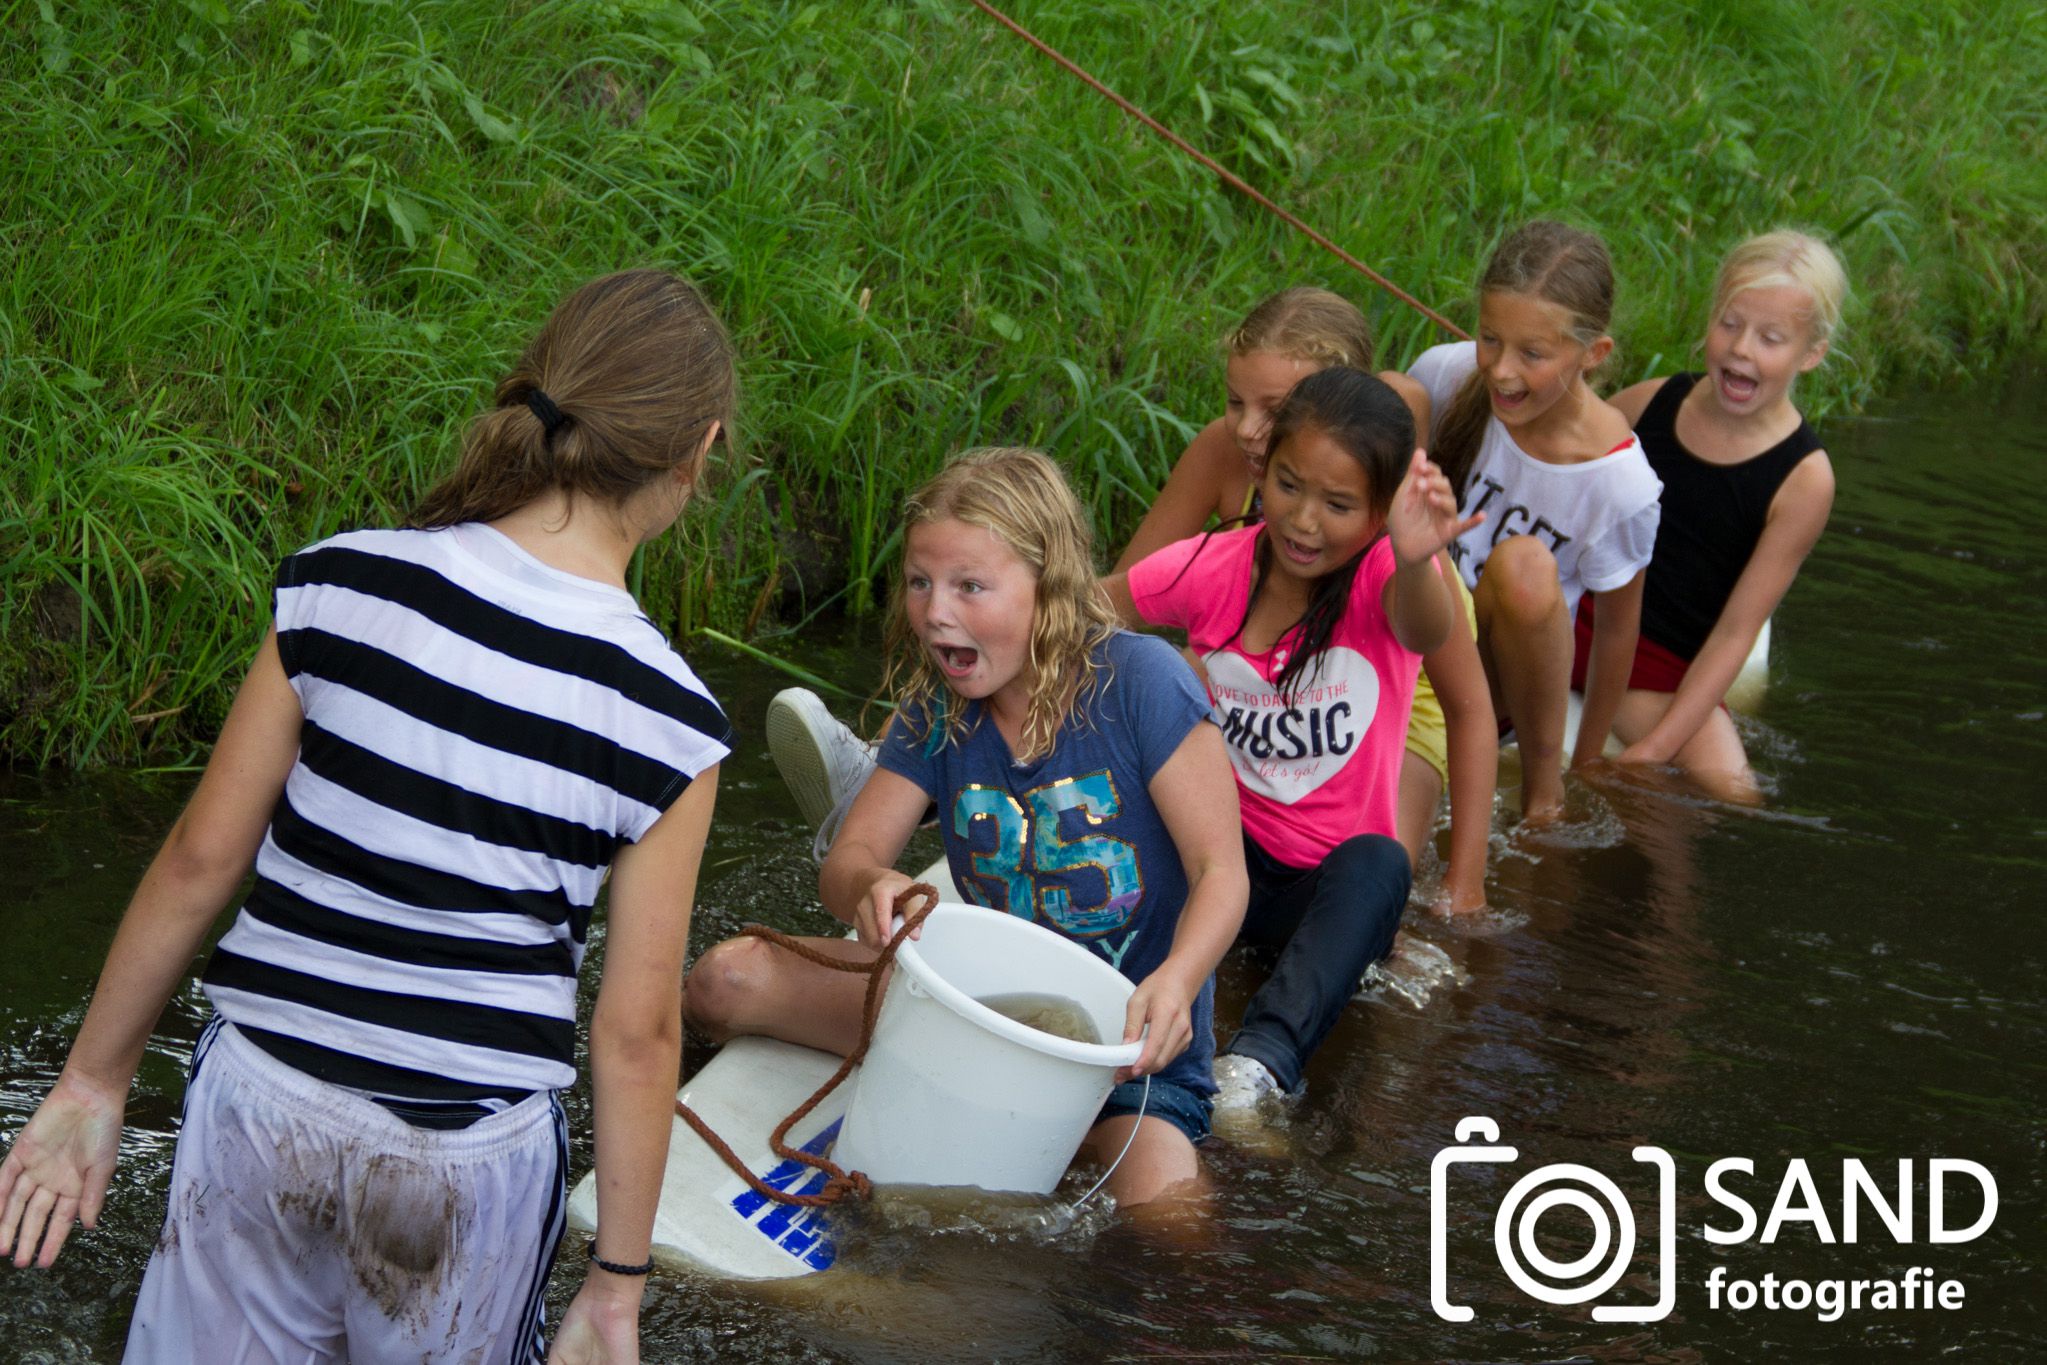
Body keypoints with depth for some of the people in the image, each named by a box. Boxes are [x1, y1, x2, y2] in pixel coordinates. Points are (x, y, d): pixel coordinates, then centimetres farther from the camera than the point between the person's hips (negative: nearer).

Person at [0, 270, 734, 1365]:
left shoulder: (341, 586, -8)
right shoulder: (666, 719, -12)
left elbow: (201, 858, -2)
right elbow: (636, 1031, -7)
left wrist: (93, 1083, 9)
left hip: (260, 1098, 2)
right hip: (473, 1149, -1)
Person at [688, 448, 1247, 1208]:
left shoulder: (1138, 682, -16)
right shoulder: (936, 714, 0)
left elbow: (1220, 872, -16)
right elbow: (846, 861, -2)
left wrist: (1175, 982, -37)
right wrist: (871, 888, -29)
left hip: (1134, 1041, -3)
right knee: (728, 978, -12)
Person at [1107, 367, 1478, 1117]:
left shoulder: (1381, 578, -13)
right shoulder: (1213, 570, -5)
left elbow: (1426, 631, -38)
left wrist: (1415, 566, -62)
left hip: (1330, 887, -2)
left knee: (1377, 863, -36)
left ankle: (1262, 1058, -52)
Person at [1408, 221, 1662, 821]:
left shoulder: (1621, 485, -22)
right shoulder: (1444, 376, -16)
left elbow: (1617, 627, -7)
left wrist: (1584, 765, 2)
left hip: (1498, 671, -3)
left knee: (1523, 567, -37)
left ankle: (1543, 778, -15)